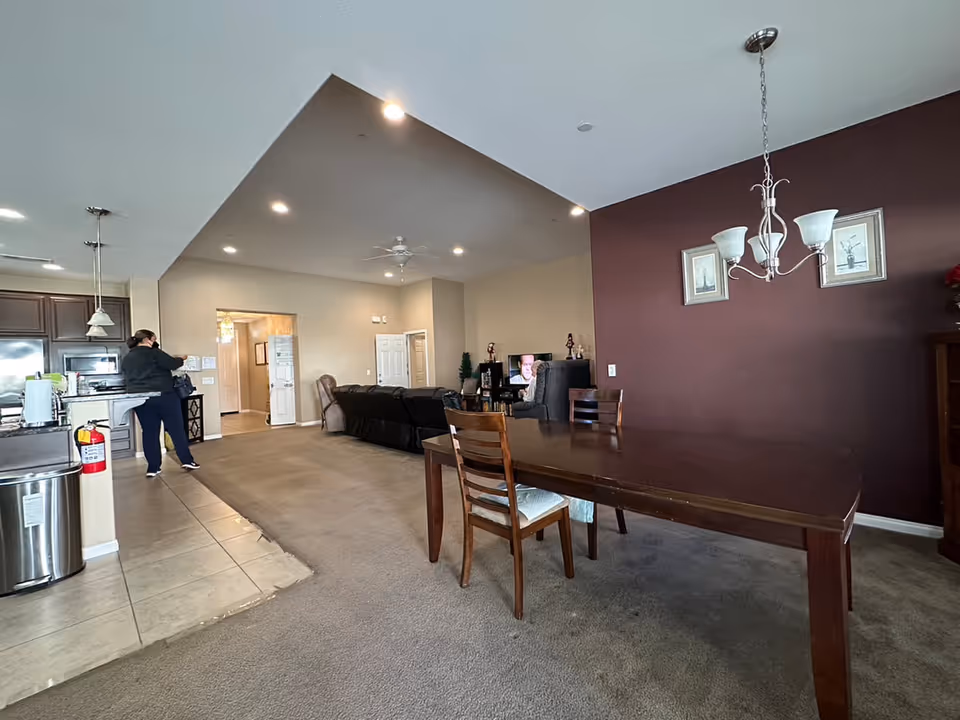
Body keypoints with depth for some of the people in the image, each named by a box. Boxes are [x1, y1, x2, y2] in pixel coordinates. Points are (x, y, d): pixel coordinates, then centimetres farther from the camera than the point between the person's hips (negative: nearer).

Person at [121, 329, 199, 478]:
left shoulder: (126, 359, 12)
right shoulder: (152, 352, -8)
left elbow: (128, 378, 21)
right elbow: (172, 364, -10)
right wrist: (180, 359, 8)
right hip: (163, 396, -6)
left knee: (149, 432, 8)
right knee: (176, 429, 2)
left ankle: (153, 468, 9)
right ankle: (187, 460, 4)